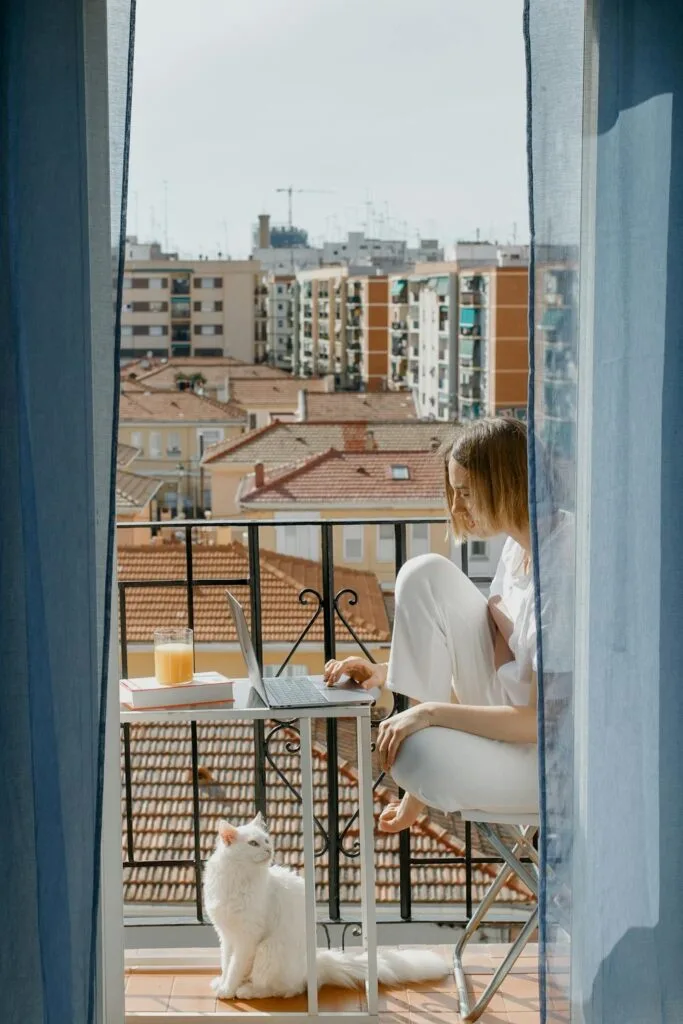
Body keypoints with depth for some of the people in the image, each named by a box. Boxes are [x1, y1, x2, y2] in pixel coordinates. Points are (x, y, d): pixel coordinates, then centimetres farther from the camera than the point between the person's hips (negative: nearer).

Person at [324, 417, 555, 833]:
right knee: (427, 575, -8)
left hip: (546, 758, -9)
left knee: (417, 753, -36)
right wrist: (387, 672, 2)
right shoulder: (518, 547, 3)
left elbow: (540, 720, -26)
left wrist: (432, 712, -25)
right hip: (506, 710, 9)